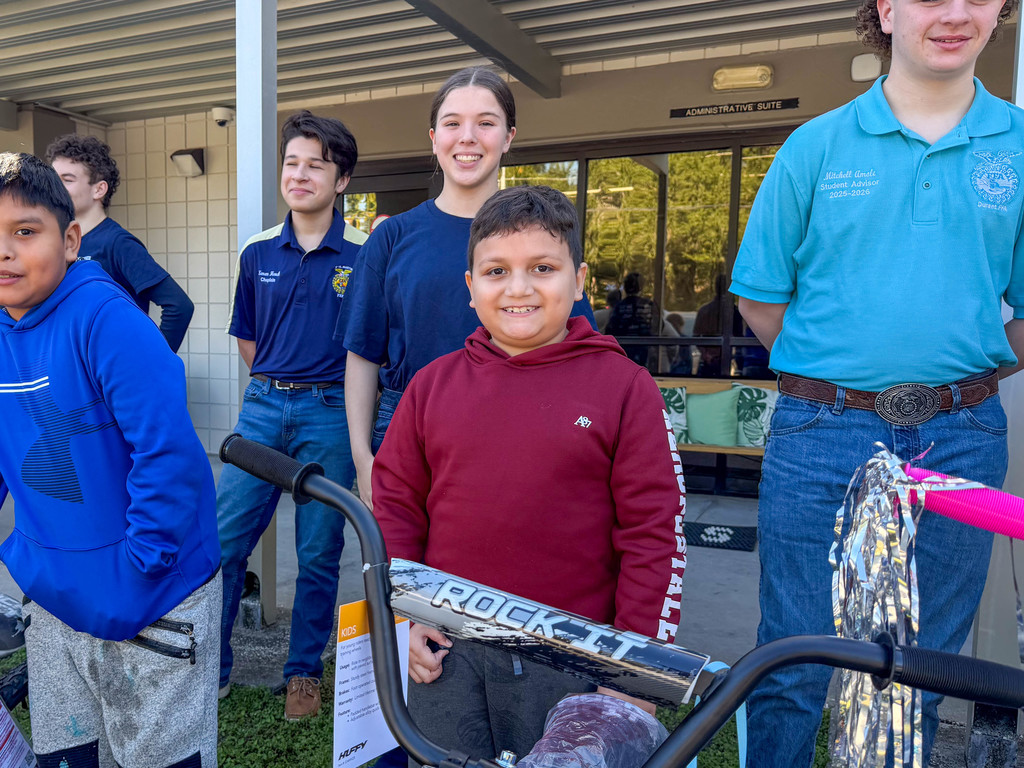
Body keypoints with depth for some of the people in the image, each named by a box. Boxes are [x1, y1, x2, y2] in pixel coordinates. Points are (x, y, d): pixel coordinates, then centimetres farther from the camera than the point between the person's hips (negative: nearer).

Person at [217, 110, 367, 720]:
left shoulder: (364, 255, -3)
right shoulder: (258, 252, 8)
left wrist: (330, 391, -1)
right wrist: (276, 384, 12)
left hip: (329, 413, -3)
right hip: (263, 406, 4)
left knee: (318, 552, 6)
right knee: (223, 541, 4)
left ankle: (305, 672, 24)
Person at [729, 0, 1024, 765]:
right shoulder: (816, 145, 3)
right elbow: (759, 296, 4)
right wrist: (830, 373, 1)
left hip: (960, 440, 2)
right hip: (820, 437, -2)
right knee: (793, 664, 6)